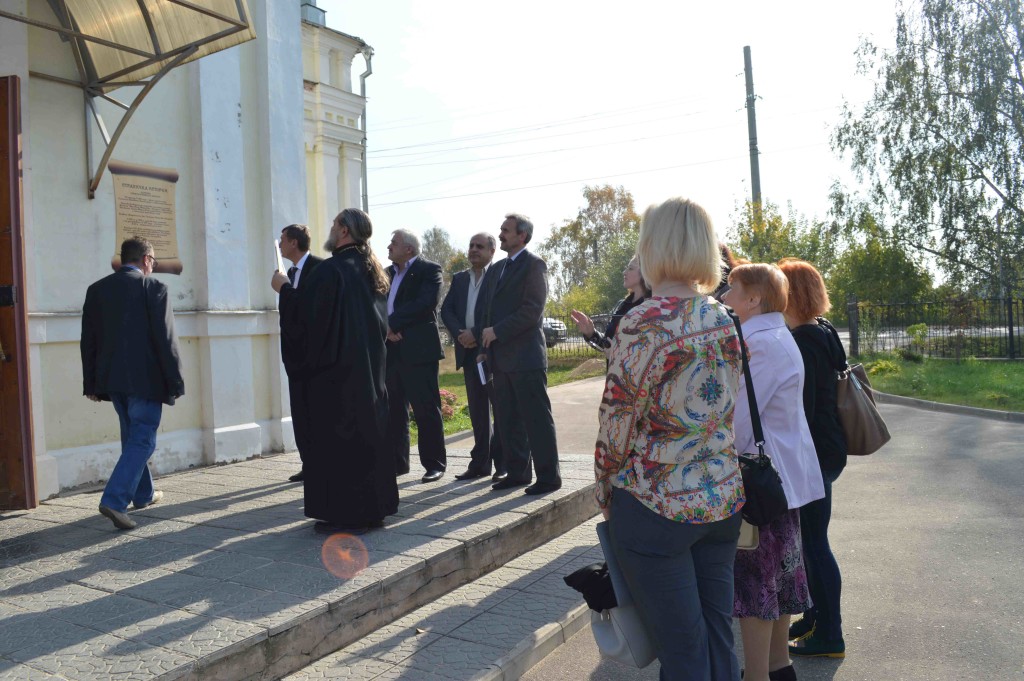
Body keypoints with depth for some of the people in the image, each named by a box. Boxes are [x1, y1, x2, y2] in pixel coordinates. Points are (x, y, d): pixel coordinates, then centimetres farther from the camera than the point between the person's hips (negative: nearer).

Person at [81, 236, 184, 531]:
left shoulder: (97, 289, 8)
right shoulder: (153, 287, -9)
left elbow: (88, 340, 9)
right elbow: (165, 339, -12)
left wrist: (91, 383, 15)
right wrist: (175, 383, -8)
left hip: (112, 379, 6)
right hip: (145, 379, -6)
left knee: (132, 436, 20)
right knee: (142, 440, -1)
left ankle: (143, 493, 32)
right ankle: (114, 500, -13)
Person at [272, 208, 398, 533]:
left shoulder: (330, 270, -16)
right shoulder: (372, 271, 10)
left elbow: (303, 312, -15)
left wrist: (284, 287, 0)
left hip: (336, 370, -8)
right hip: (369, 368, 8)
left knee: (337, 436, -1)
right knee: (367, 432, 13)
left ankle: (346, 515, 4)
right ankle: (373, 507, 21)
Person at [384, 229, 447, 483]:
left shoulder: (429, 270, -2)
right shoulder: (387, 273, 18)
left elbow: (425, 302, -17)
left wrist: (393, 323, -17)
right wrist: (386, 329, -10)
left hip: (418, 350, -7)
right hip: (391, 350, 7)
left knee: (426, 410, -2)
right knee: (393, 410, 11)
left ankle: (435, 464, 8)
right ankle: (397, 462, 21)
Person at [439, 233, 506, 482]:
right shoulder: (459, 279, 16)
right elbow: (446, 310, 9)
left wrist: (477, 334, -18)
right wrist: (460, 334, -8)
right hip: (469, 352, 6)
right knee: (478, 411, 11)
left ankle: (503, 464, 7)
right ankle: (480, 463, 18)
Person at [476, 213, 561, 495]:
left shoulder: (534, 265, -6)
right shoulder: (496, 269, 18)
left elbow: (533, 310, -15)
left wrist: (497, 331, -15)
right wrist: (483, 340, 5)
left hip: (526, 356, -8)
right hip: (501, 358, 8)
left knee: (537, 419, -2)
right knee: (507, 419, 12)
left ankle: (548, 476, 6)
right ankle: (517, 472, 22)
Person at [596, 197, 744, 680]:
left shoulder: (642, 323, -18)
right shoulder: (724, 320, 3)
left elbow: (617, 422, -14)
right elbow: (728, 412, 8)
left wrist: (606, 498, 0)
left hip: (657, 506, -6)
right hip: (724, 499, 7)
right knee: (719, 635, 19)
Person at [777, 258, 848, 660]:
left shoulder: (804, 340, -20)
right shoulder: (821, 333, 11)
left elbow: (802, 408, -23)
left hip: (814, 456, -10)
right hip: (825, 450, 10)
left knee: (813, 541, 1)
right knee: (810, 539, 19)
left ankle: (829, 635, 15)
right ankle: (814, 619, 33)